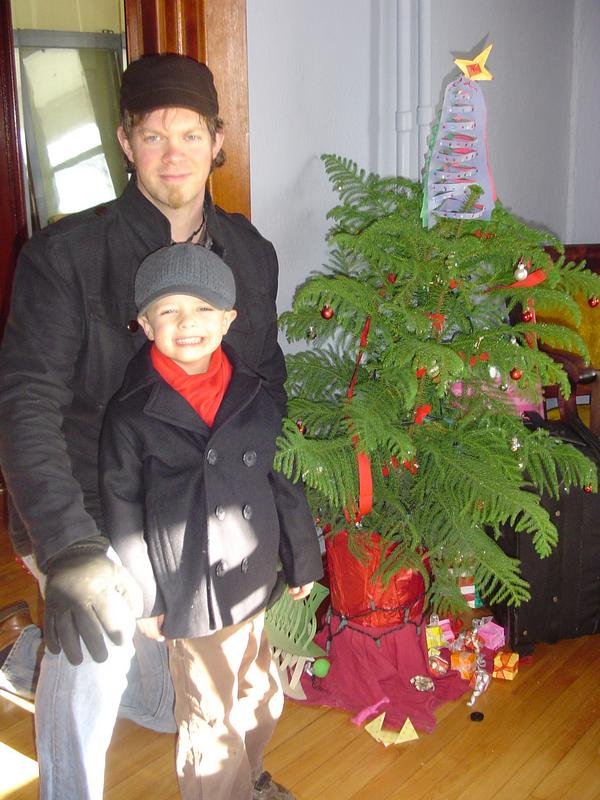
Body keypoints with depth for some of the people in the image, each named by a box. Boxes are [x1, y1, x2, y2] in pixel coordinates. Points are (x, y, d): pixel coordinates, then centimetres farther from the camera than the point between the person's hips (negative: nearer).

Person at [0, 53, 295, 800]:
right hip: (93, 512, -4)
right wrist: (66, 546, -35)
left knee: (166, 705, 18)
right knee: (95, 654, -25)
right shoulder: (65, 255, -16)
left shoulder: (250, 254, -1)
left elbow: (267, 384, 9)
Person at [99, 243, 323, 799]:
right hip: (193, 591, -5)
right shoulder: (131, 413, -13)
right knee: (210, 717, 9)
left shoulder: (252, 397, -1)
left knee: (261, 698, 23)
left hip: (257, 578, 5)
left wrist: (301, 561, 10)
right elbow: (122, 511, -8)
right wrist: (144, 600, -7)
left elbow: (285, 482, 6)